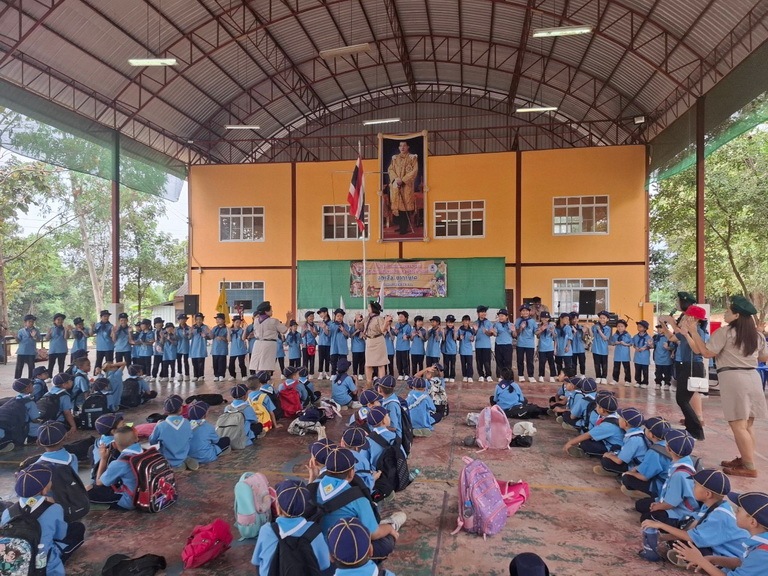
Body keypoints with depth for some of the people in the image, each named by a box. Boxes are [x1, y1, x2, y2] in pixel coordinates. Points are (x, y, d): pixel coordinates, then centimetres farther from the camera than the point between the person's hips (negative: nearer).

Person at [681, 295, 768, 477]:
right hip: (753, 377, 8)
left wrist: (693, 331, -10)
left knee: (737, 425, -4)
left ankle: (749, 467, -3)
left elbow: (707, 353, -13)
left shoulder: (725, 332, -9)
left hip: (733, 378, -8)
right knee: (747, 424, 14)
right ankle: (744, 459, 21)